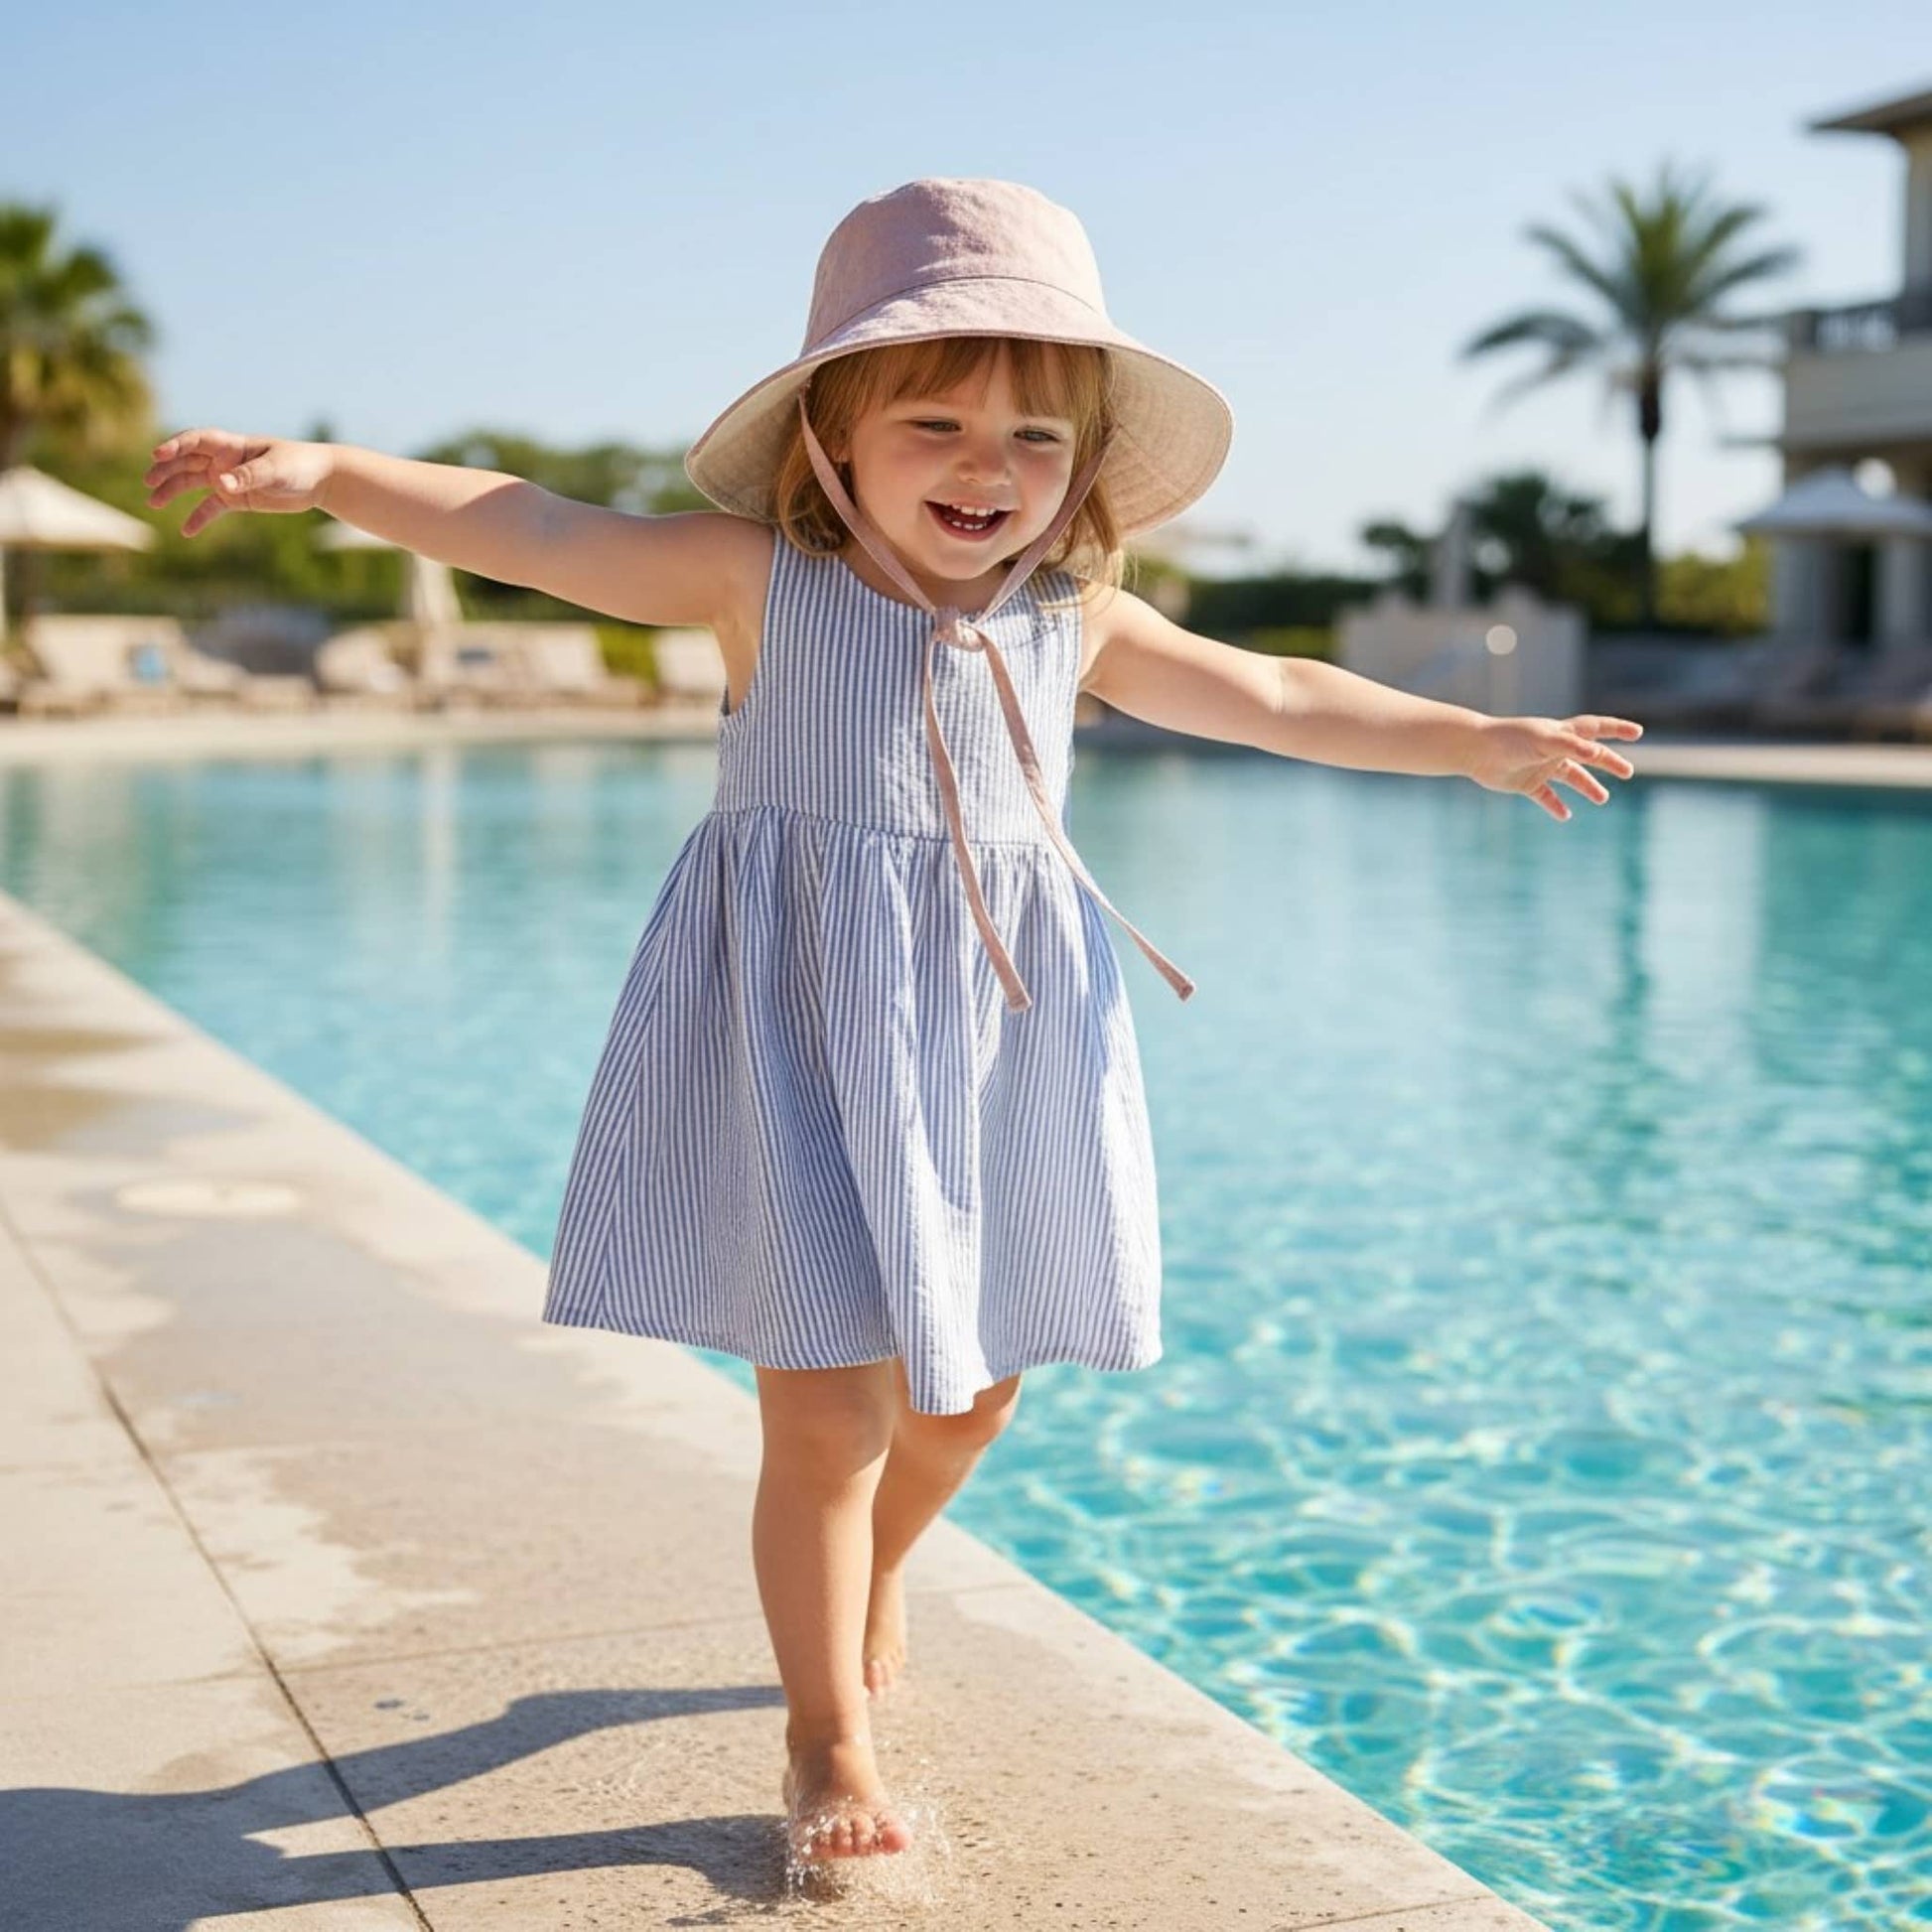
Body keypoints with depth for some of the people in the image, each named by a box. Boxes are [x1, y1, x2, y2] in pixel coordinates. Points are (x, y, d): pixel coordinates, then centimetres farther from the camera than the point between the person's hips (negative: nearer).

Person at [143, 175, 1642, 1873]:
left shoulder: (1078, 620, 6)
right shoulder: (760, 576, -5)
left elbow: (1280, 700, 18)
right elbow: (535, 534, -15)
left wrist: (1474, 740, 23)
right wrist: (329, 473, -29)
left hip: (997, 1044, 5)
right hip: (803, 1033, -4)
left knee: (966, 1394, 17)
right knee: (825, 1411, -5)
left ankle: (871, 1572, 50)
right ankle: (830, 1740, 18)